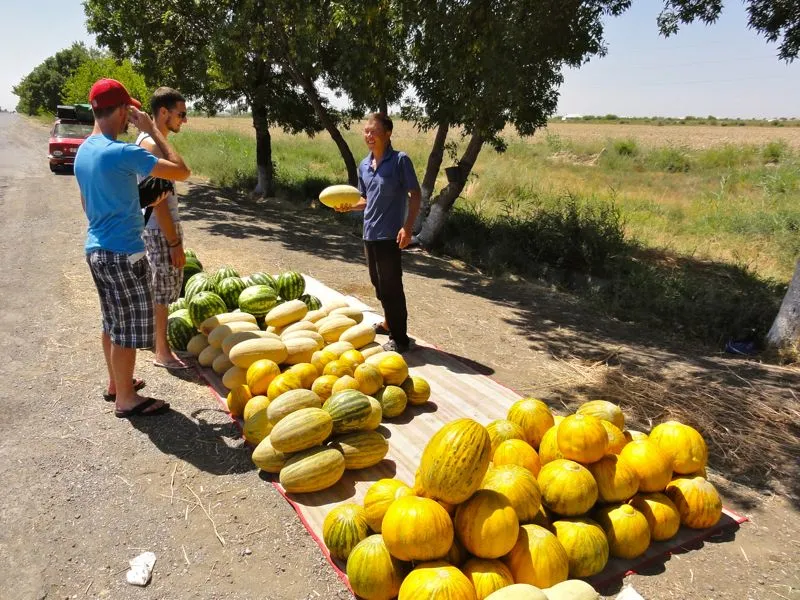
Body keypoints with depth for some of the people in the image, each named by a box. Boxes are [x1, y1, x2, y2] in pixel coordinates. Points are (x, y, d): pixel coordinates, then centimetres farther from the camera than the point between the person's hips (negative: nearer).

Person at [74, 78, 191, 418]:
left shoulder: (83, 151, 10)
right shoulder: (122, 153, -20)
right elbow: (182, 171, -19)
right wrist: (152, 131, -10)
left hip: (96, 248, 9)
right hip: (123, 253, -9)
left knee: (112, 323, 20)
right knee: (128, 328, 2)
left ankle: (116, 383, 34)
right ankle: (126, 399, 13)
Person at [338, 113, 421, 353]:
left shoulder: (400, 160, -8)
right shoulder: (364, 166, 10)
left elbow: (415, 195, -9)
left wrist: (407, 227, -17)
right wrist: (348, 206, 0)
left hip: (390, 234, -7)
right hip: (369, 233, 7)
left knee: (391, 286, -4)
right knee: (378, 283, 17)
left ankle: (399, 337, 6)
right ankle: (389, 322, 36)